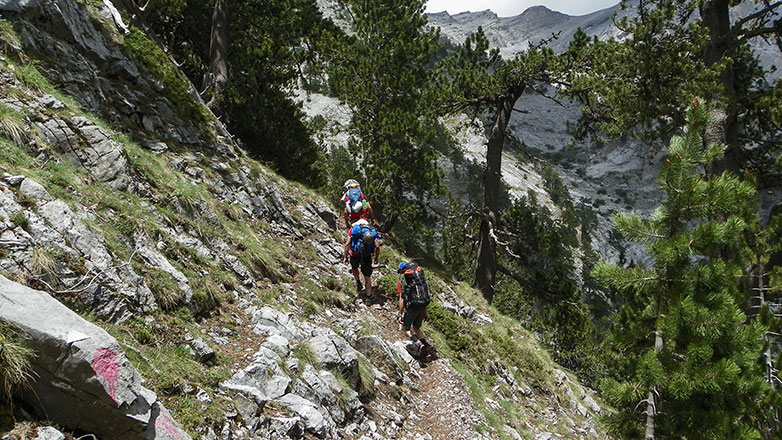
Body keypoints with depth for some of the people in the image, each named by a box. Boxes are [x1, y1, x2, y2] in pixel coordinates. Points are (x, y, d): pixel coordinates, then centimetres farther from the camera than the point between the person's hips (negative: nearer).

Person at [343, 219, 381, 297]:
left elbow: (347, 244, 2)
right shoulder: (372, 229, 16)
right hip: (367, 255, 0)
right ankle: (369, 296, 11)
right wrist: (376, 258, 15)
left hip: (355, 253, 0)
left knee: (354, 268, 31)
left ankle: (358, 282, 12)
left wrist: (345, 257, 9)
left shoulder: (354, 228, 14)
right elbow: (377, 247, 4)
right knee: (367, 277, 11)